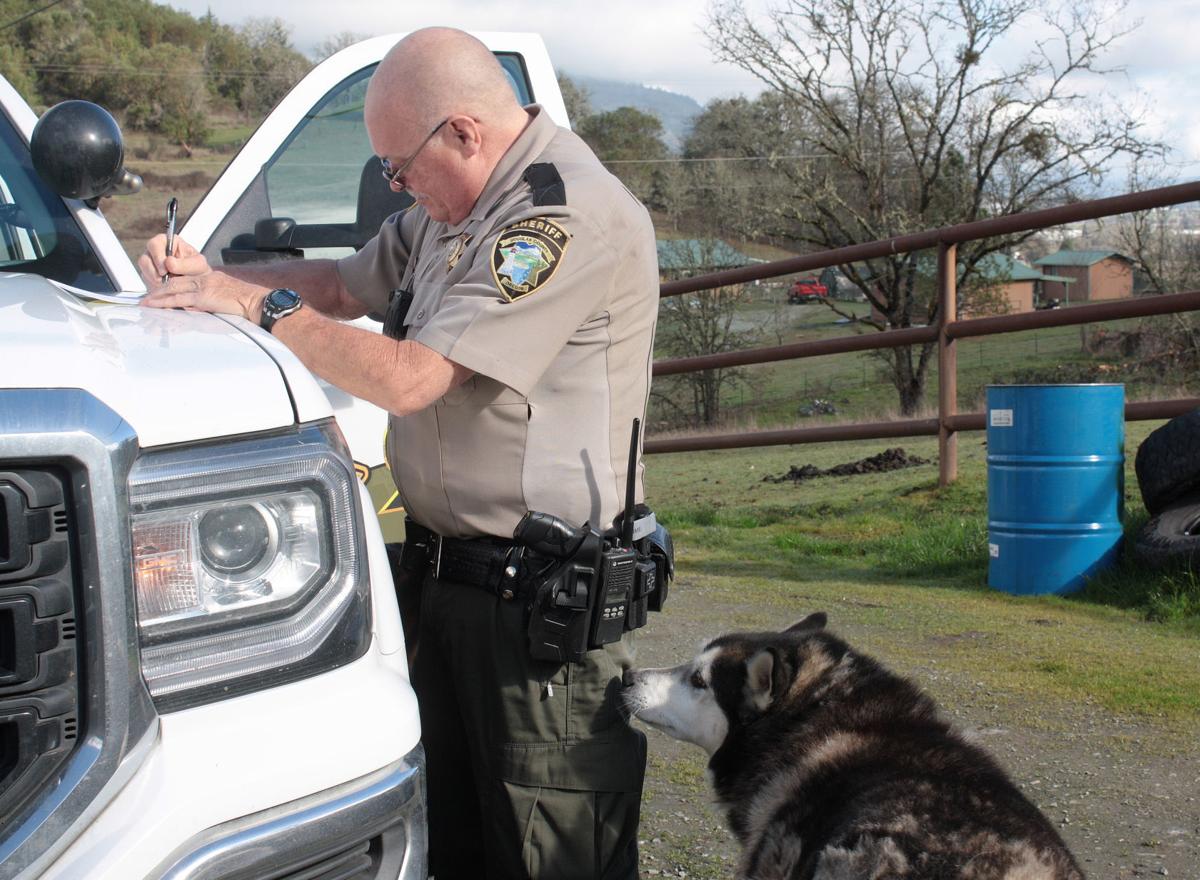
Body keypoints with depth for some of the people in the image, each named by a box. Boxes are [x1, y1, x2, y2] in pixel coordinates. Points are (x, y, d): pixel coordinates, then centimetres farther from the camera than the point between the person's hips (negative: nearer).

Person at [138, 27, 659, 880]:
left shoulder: (570, 216, -20)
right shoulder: (455, 208, 12)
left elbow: (408, 379, -24)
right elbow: (347, 283, 26)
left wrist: (260, 302, -13)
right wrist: (210, 275, 10)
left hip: (544, 603, -9)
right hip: (453, 577, 10)